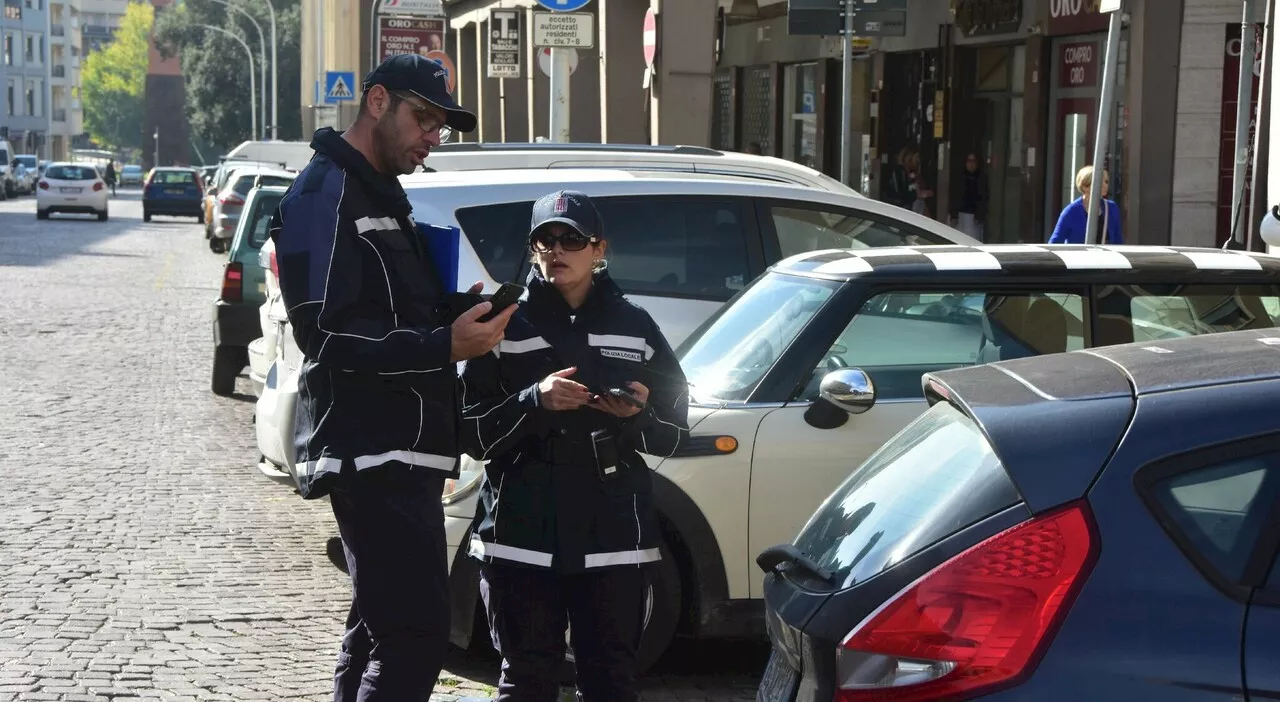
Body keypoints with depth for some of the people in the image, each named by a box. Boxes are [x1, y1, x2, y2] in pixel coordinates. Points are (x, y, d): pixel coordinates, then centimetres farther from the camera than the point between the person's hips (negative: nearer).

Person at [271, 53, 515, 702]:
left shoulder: (382, 196, 22)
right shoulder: (325, 194, -9)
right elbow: (326, 332, -19)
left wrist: (458, 315, 9)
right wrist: (443, 345, -24)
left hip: (397, 454, 11)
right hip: (372, 455, -11)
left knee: (378, 630, 16)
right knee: (414, 639, -16)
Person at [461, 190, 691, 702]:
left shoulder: (634, 327, 11)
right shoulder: (507, 327, 7)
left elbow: (674, 433, 11)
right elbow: (473, 433, 1)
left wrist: (639, 414, -10)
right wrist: (535, 402, -15)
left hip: (613, 536, 1)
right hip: (521, 537, -1)